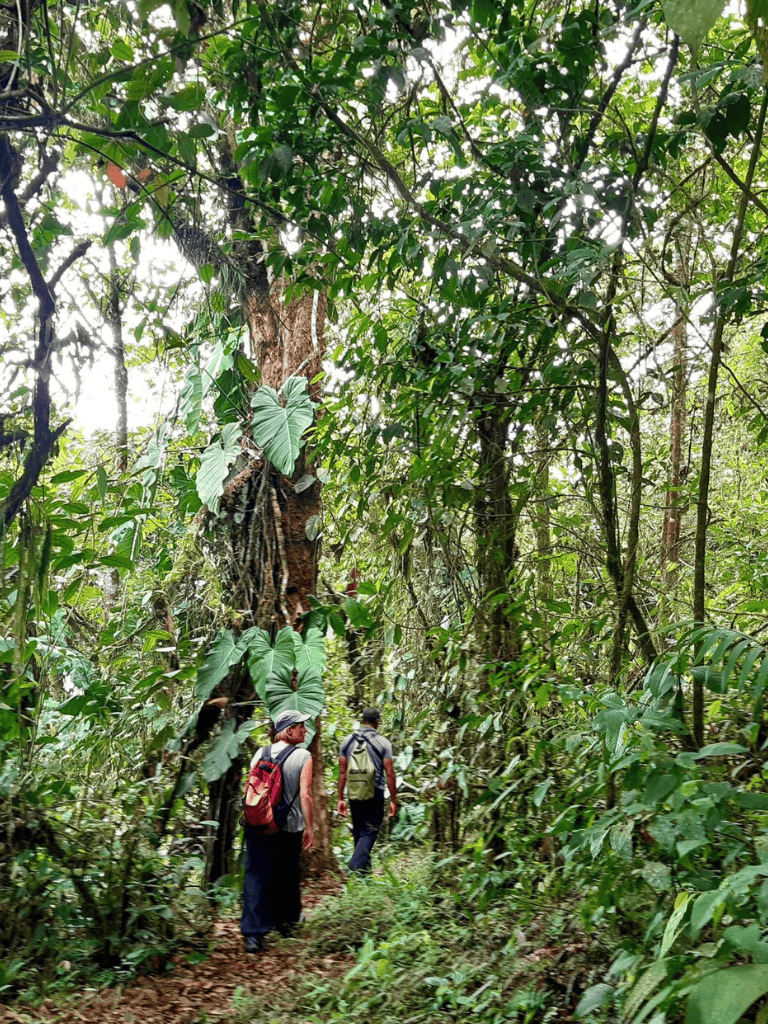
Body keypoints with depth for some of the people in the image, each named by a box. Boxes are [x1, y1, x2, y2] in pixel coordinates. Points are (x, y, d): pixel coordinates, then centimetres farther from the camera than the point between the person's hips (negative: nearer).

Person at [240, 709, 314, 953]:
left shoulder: (260, 753, 3)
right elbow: (305, 795, -15)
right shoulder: (303, 757, -9)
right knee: (287, 875, 17)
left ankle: (253, 932, -3)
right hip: (289, 827, -2)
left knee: (255, 875, 3)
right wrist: (309, 828, -7)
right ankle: (286, 919, 36)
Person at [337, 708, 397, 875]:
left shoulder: (348, 741, 4)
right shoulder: (383, 742, -7)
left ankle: (364, 866, 26)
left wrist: (340, 799, 9)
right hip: (375, 793, -4)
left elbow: (342, 772, 5)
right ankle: (357, 864, -15)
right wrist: (393, 800, -3)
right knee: (369, 831, 1)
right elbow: (389, 774, -9)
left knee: (358, 831, 17)